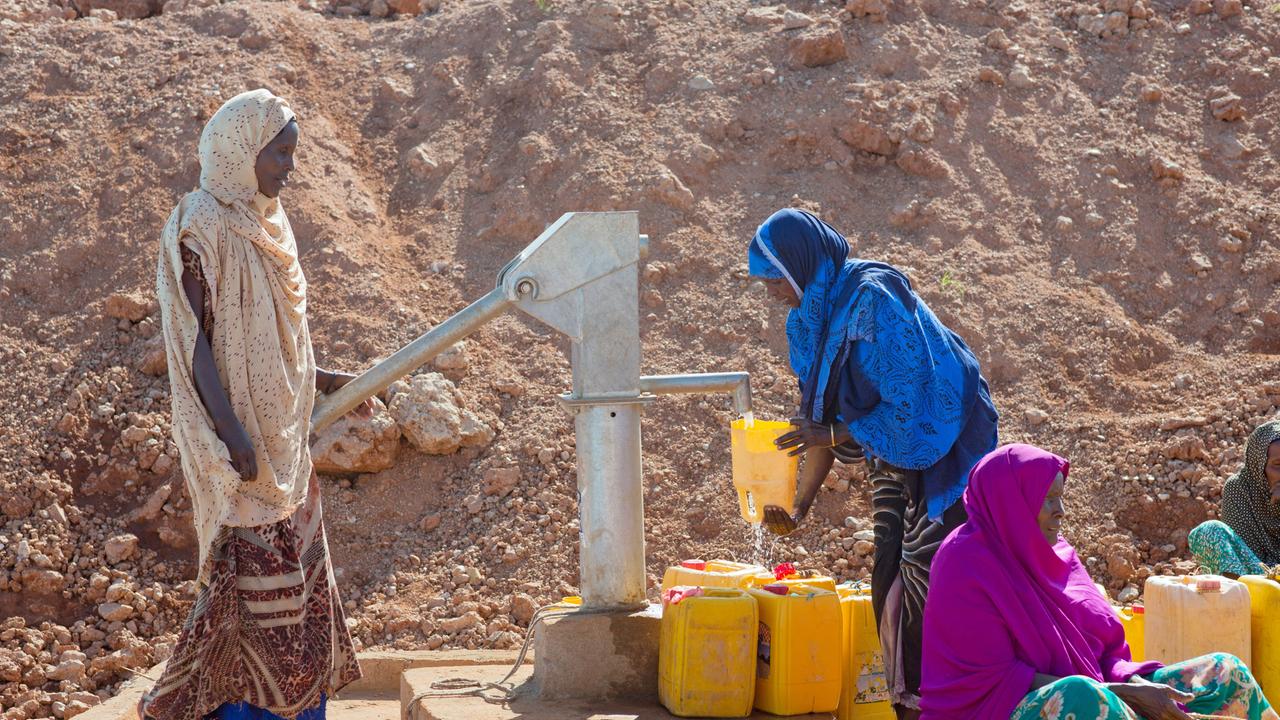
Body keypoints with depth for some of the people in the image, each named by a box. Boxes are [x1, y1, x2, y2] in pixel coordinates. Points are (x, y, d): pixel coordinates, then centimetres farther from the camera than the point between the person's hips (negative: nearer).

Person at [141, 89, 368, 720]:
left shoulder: (260, 223, 13)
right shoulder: (201, 228, -14)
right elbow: (195, 338, -18)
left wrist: (323, 380, 19)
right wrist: (231, 433, -24)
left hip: (281, 435, 9)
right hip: (241, 437, -9)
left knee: (296, 572, 11)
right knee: (252, 573, -5)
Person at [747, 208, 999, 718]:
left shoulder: (874, 299, -22)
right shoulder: (809, 319, 4)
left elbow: (909, 401, -23)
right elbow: (818, 420, 8)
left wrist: (833, 436, -16)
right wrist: (798, 508, 0)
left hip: (941, 454, -8)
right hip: (893, 462, 8)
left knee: (925, 585, -10)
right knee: (891, 588, 7)